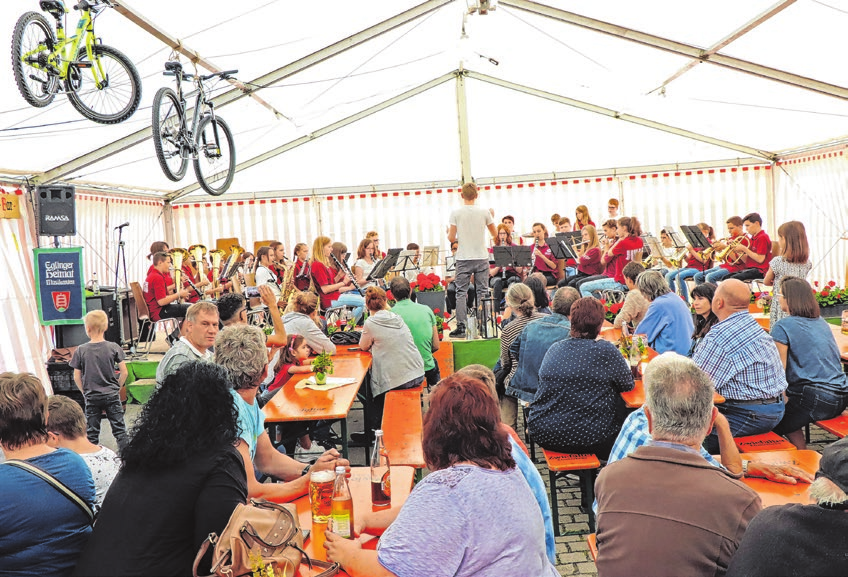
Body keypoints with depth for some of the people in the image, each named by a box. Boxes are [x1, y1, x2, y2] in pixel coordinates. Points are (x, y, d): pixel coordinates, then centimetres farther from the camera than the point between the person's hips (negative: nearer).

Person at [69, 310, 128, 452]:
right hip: (112, 396, 0)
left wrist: (85, 392, 11)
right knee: (119, 429, 6)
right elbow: (124, 372, -5)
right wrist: (117, 388, 9)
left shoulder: (81, 350, -6)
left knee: (92, 432, 11)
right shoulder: (114, 348, -6)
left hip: (91, 397, 0)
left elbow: (77, 377, -3)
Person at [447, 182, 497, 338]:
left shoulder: (455, 213, -5)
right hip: (481, 258, 1)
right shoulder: (484, 212, -1)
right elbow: (495, 235, 10)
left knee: (461, 293, 4)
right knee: (482, 293, 8)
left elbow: (451, 239, -5)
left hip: (463, 259, -1)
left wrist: (448, 233, 17)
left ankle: (461, 327, -1)